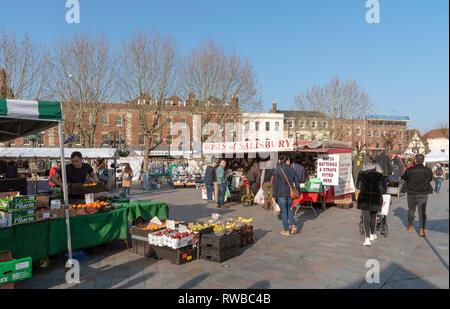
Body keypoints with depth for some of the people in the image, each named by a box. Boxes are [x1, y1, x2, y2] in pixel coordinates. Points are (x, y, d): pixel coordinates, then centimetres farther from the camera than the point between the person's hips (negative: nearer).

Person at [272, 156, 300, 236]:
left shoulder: (278, 170, -10)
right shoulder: (292, 171, 2)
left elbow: (276, 184, -10)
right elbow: (297, 183, 6)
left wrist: (274, 196, -5)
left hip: (281, 194, -3)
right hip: (290, 193, 4)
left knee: (284, 211, 7)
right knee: (289, 209, 23)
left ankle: (286, 230, 15)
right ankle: (293, 226, 12)